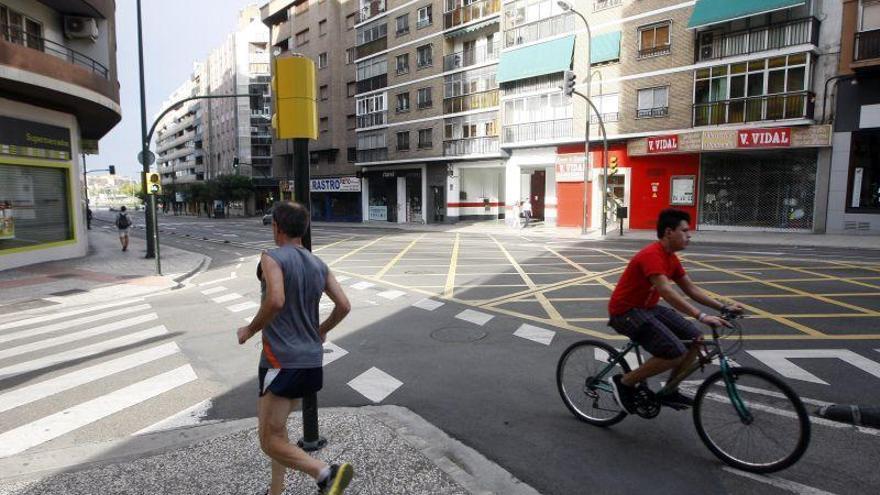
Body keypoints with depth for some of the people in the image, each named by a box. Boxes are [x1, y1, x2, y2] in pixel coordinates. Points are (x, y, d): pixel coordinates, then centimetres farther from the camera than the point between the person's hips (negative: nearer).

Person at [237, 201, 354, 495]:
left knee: (270, 441, 2)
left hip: (282, 362, -7)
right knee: (276, 427, 24)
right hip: (312, 362, 8)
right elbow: (344, 305, 5)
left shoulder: (273, 258, -10)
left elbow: (275, 301, -26)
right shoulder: (319, 265, 8)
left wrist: (250, 330, -9)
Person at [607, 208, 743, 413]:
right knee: (675, 354, -21)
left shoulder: (670, 257, 9)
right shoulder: (652, 255, -22)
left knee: (695, 339, 2)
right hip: (626, 312, -10)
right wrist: (701, 316, -40)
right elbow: (666, 291, -35)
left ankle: (669, 392, 15)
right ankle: (624, 382, -3)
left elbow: (691, 289, 13)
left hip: (647, 308, 10)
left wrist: (723, 307, 4)